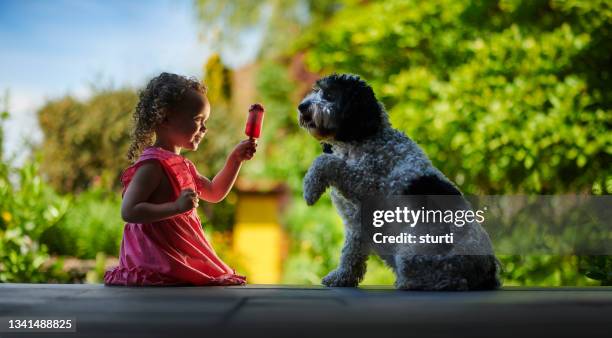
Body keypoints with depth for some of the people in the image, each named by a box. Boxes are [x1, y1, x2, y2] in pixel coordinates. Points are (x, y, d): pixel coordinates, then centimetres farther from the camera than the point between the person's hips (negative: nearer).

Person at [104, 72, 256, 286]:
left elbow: (214, 193, 32)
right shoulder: (153, 164, -12)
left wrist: (235, 159, 22)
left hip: (182, 259, 10)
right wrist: (176, 207, -27)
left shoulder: (181, 164, 19)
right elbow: (128, 211, -20)